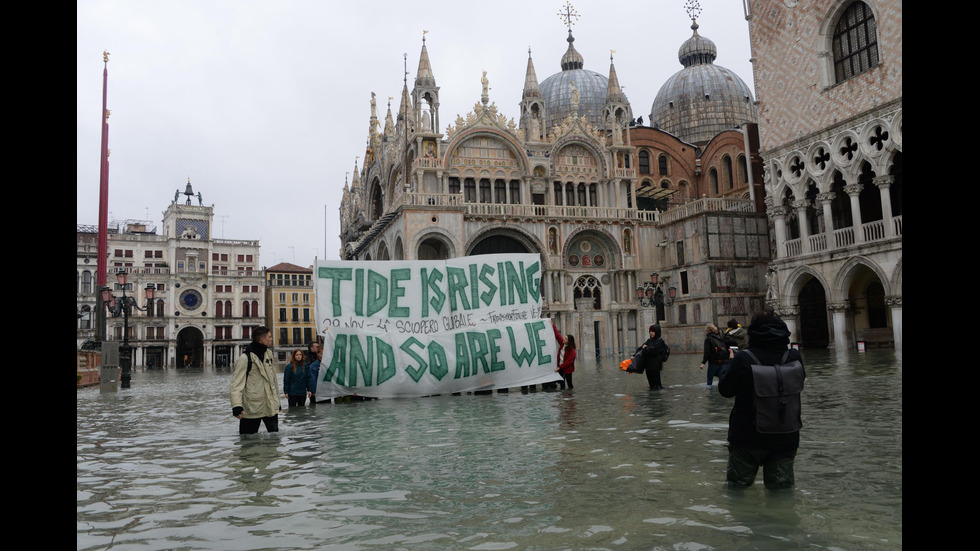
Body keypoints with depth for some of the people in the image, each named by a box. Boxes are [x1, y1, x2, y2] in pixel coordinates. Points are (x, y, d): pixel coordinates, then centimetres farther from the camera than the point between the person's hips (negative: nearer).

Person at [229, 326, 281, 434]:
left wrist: (277, 401, 20)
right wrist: (236, 405, -27)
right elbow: (237, 384, -15)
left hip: (271, 407, 6)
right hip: (252, 408, -6)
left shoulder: (268, 353, 10)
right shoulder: (245, 358, -11)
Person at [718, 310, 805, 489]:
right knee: (781, 487, 14)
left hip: (748, 436, -2)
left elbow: (725, 390, -6)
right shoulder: (794, 357, -9)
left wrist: (730, 363, 10)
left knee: (738, 485, 15)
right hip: (785, 438, 2)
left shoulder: (743, 359, -19)